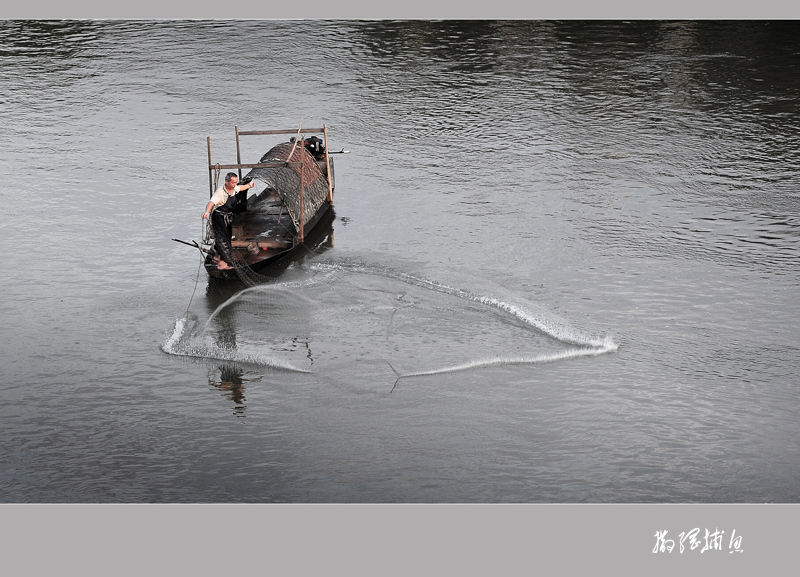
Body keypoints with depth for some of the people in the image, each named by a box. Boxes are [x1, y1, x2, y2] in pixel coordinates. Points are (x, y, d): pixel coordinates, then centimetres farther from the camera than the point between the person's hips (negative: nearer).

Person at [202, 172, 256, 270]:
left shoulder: (233, 188, -1)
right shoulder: (220, 192, -26)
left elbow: (239, 188, 24)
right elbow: (211, 202, -39)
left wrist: (249, 185, 42)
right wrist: (207, 212, -58)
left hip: (229, 217, 9)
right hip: (219, 217, -9)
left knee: (228, 238, 14)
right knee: (222, 239, -16)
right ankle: (223, 263, -20)